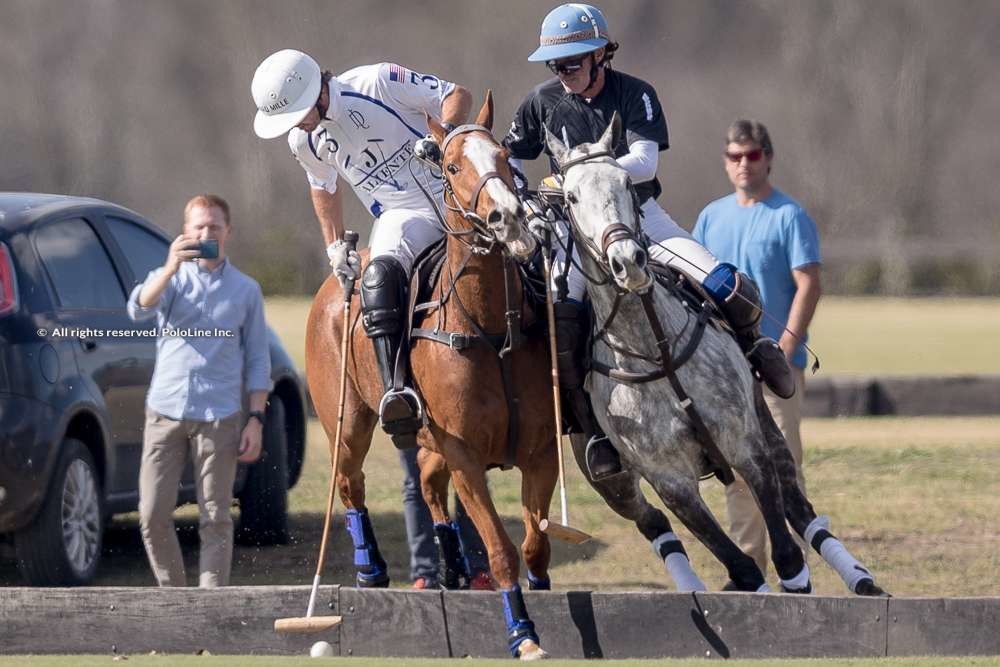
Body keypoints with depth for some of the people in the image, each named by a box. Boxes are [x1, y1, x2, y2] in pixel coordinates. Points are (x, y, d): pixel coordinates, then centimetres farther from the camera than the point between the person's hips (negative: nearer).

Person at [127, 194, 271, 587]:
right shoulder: (170, 278, 8)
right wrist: (171, 268, -28)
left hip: (219, 417, -1)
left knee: (215, 518, -2)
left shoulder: (245, 290, 9)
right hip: (166, 411, 1)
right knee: (153, 515, -2)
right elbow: (140, 309, -14)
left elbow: (257, 359, 10)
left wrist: (256, 418, 0)